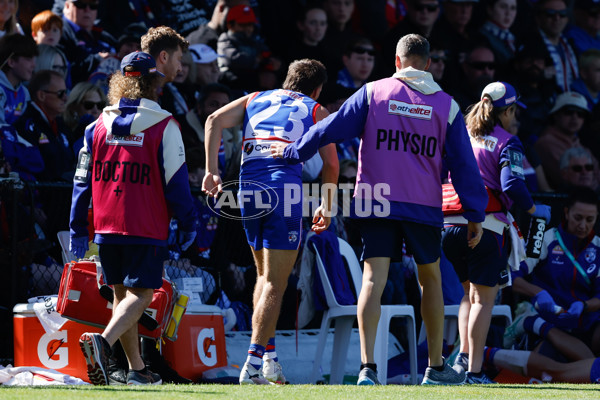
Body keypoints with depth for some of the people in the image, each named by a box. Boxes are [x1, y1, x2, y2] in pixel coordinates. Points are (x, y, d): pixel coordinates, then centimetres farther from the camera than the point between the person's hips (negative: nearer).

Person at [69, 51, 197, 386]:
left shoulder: (98, 126, 7)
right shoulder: (164, 126, -5)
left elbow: (83, 180, 9)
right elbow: (176, 181, -6)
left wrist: (78, 230, 14)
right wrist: (188, 224, 4)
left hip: (107, 228, 5)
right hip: (147, 229, -5)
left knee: (122, 293, 15)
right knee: (140, 294, -5)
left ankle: (137, 369, 17)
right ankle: (104, 342, -30)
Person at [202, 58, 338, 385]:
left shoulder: (254, 100, 25)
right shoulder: (316, 111, 17)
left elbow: (215, 120, 9)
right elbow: (330, 164, 9)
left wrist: (211, 171, 5)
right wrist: (326, 207, 22)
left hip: (248, 189, 4)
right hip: (284, 189, -4)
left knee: (264, 276, 22)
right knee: (274, 285, -2)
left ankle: (268, 354, 15)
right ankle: (254, 363, -12)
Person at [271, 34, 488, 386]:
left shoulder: (374, 92, 3)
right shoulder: (446, 105, 6)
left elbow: (332, 129, 3)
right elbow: (464, 165, 6)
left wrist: (292, 152, 17)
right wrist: (476, 215, 11)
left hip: (375, 203, -1)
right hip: (424, 207, 1)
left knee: (374, 279, -6)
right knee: (431, 279, 16)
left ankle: (368, 367, -18)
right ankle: (437, 367, 21)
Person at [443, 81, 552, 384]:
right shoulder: (507, 143, -3)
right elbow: (512, 186, -14)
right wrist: (535, 210, 0)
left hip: (449, 224, 5)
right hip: (485, 228, -5)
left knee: (470, 292, 22)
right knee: (484, 297, 0)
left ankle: (464, 353, 8)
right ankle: (474, 370, -5)